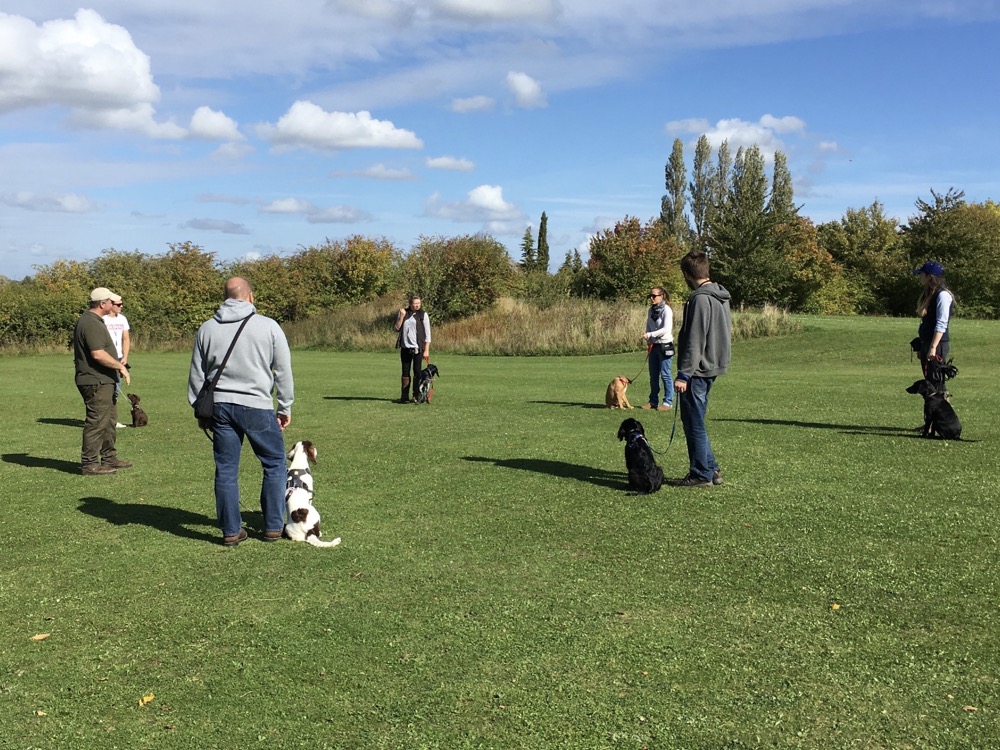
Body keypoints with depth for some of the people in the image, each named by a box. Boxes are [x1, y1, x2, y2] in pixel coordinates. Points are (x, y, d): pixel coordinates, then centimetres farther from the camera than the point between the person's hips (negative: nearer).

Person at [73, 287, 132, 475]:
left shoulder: (96, 321, 16)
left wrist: (118, 367, 20)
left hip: (103, 381, 11)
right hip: (96, 382, -11)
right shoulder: (90, 324, -18)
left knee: (109, 421, 18)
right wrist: (120, 366, -16)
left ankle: (109, 458, 28)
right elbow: (98, 354, -25)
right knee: (97, 422, -6)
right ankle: (89, 464, -1)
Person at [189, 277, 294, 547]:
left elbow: (196, 375, 12)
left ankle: (231, 531, 15)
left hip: (219, 406, 3)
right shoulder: (268, 326, -4)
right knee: (274, 464, 12)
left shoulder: (206, 329, 7)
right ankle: (273, 527, 14)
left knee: (226, 470, 9)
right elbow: (283, 371, 0)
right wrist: (285, 407, 10)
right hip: (257, 406, -3)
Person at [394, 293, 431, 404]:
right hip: (405, 347, 3)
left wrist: (426, 350, -8)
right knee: (405, 372, 6)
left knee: (417, 372, -1)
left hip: (417, 348, -3)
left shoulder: (423, 314, -1)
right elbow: (397, 328, 4)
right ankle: (404, 397, 10)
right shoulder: (404, 313, 7)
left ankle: (417, 396, 5)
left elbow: (427, 333, -2)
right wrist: (402, 316, -9)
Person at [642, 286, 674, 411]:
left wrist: (650, 335, -25)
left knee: (665, 375, -4)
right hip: (653, 346, 7)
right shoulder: (651, 310, 9)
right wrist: (649, 340, 1)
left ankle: (668, 402, 3)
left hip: (665, 346, -7)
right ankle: (653, 402, 19)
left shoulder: (666, 310, -12)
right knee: (653, 375, 11)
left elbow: (666, 329, -21)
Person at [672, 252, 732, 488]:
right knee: (696, 422, 17)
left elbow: (694, 341, -21)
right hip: (713, 367, 10)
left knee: (694, 424, -1)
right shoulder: (721, 297, 13)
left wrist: (684, 373, -19)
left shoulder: (700, 299, -18)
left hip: (698, 371, -10)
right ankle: (711, 468, 21)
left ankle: (701, 475, 6)